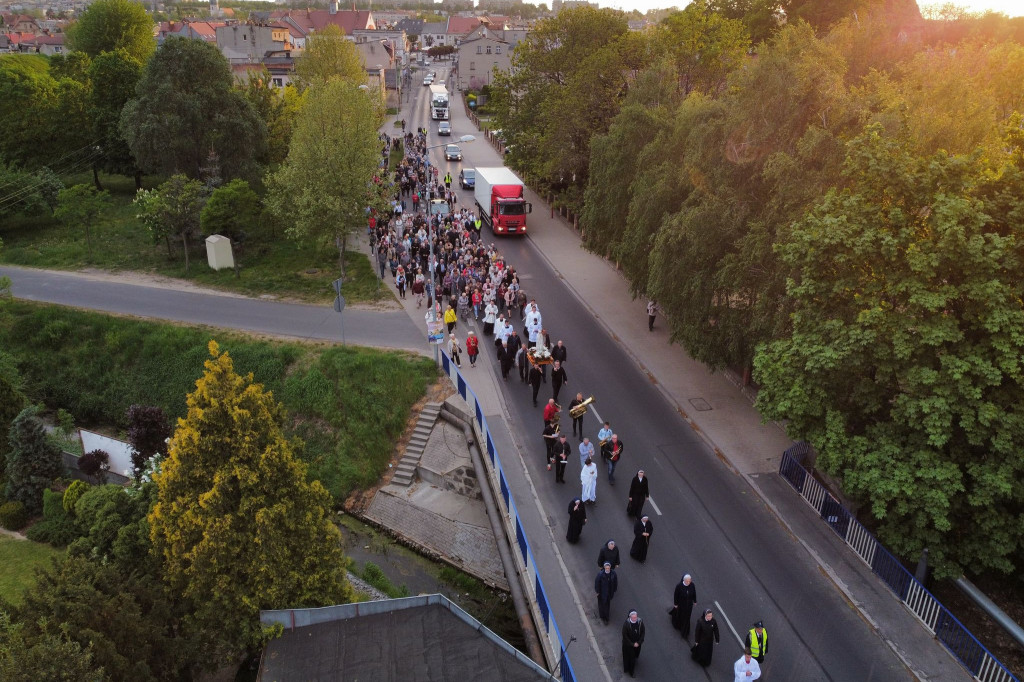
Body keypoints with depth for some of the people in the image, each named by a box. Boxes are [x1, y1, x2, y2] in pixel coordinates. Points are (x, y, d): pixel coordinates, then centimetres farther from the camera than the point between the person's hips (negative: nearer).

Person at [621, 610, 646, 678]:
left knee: (635, 656, 23)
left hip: (637, 643, 3)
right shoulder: (626, 624, -29)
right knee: (629, 656, 11)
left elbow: (643, 632, -8)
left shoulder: (640, 622, -21)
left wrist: (638, 642, -13)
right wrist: (632, 644, -17)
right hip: (628, 644, -3)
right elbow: (624, 635, -19)